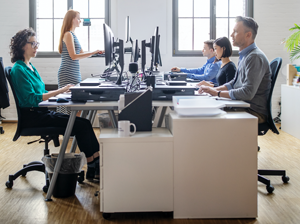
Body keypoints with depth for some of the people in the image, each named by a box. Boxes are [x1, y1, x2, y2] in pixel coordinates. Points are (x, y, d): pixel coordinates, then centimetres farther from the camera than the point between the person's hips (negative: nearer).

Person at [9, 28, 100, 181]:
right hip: (32, 116, -9)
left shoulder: (30, 66, 17)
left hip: (41, 112, 9)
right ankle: (93, 166, -9)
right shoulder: (19, 69, -12)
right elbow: (31, 98, -21)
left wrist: (61, 92, 5)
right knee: (82, 124, -17)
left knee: (83, 123, -6)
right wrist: (59, 91, -23)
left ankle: (97, 161, -9)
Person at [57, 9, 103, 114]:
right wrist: (92, 53, -16)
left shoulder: (73, 35, 19)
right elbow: (73, 56, -16)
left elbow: (81, 53, 22)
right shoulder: (68, 35, -9)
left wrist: (97, 52, 12)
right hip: (67, 73, -9)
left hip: (75, 73, 9)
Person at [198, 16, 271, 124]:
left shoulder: (255, 57, -19)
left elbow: (248, 93, -25)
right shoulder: (244, 55, 15)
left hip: (255, 112, -9)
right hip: (243, 107, 10)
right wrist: (214, 89, 8)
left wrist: (217, 93, -16)